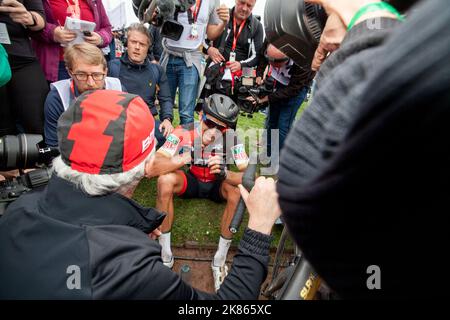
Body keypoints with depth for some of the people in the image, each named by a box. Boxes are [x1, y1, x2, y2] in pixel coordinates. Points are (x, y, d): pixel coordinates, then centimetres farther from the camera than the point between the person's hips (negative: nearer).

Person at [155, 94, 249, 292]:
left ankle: (220, 259, -18)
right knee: (165, 180, -31)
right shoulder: (183, 132, -22)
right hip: (191, 182, 0)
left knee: (238, 187, -32)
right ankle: (165, 253, -17)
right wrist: (188, 157, -46)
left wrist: (225, 174, -47)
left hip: (216, 186, 0)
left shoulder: (231, 138, -21)